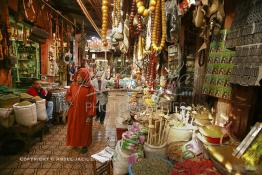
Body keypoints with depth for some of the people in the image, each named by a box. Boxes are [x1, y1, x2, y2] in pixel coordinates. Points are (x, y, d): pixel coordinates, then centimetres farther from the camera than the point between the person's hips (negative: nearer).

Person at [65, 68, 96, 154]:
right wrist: (70, 100, -6)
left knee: (84, 129, 10)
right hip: (73, 112, 5)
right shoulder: (73, 84, 0)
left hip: (84, 113, -5)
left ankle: (84, 145, 30)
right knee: (73, 128, 18)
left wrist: (90, 115, -17)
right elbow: (68, 94, 16)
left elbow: (92, 102, -15)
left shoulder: (90, 88, -15)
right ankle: (74, 143, 41)